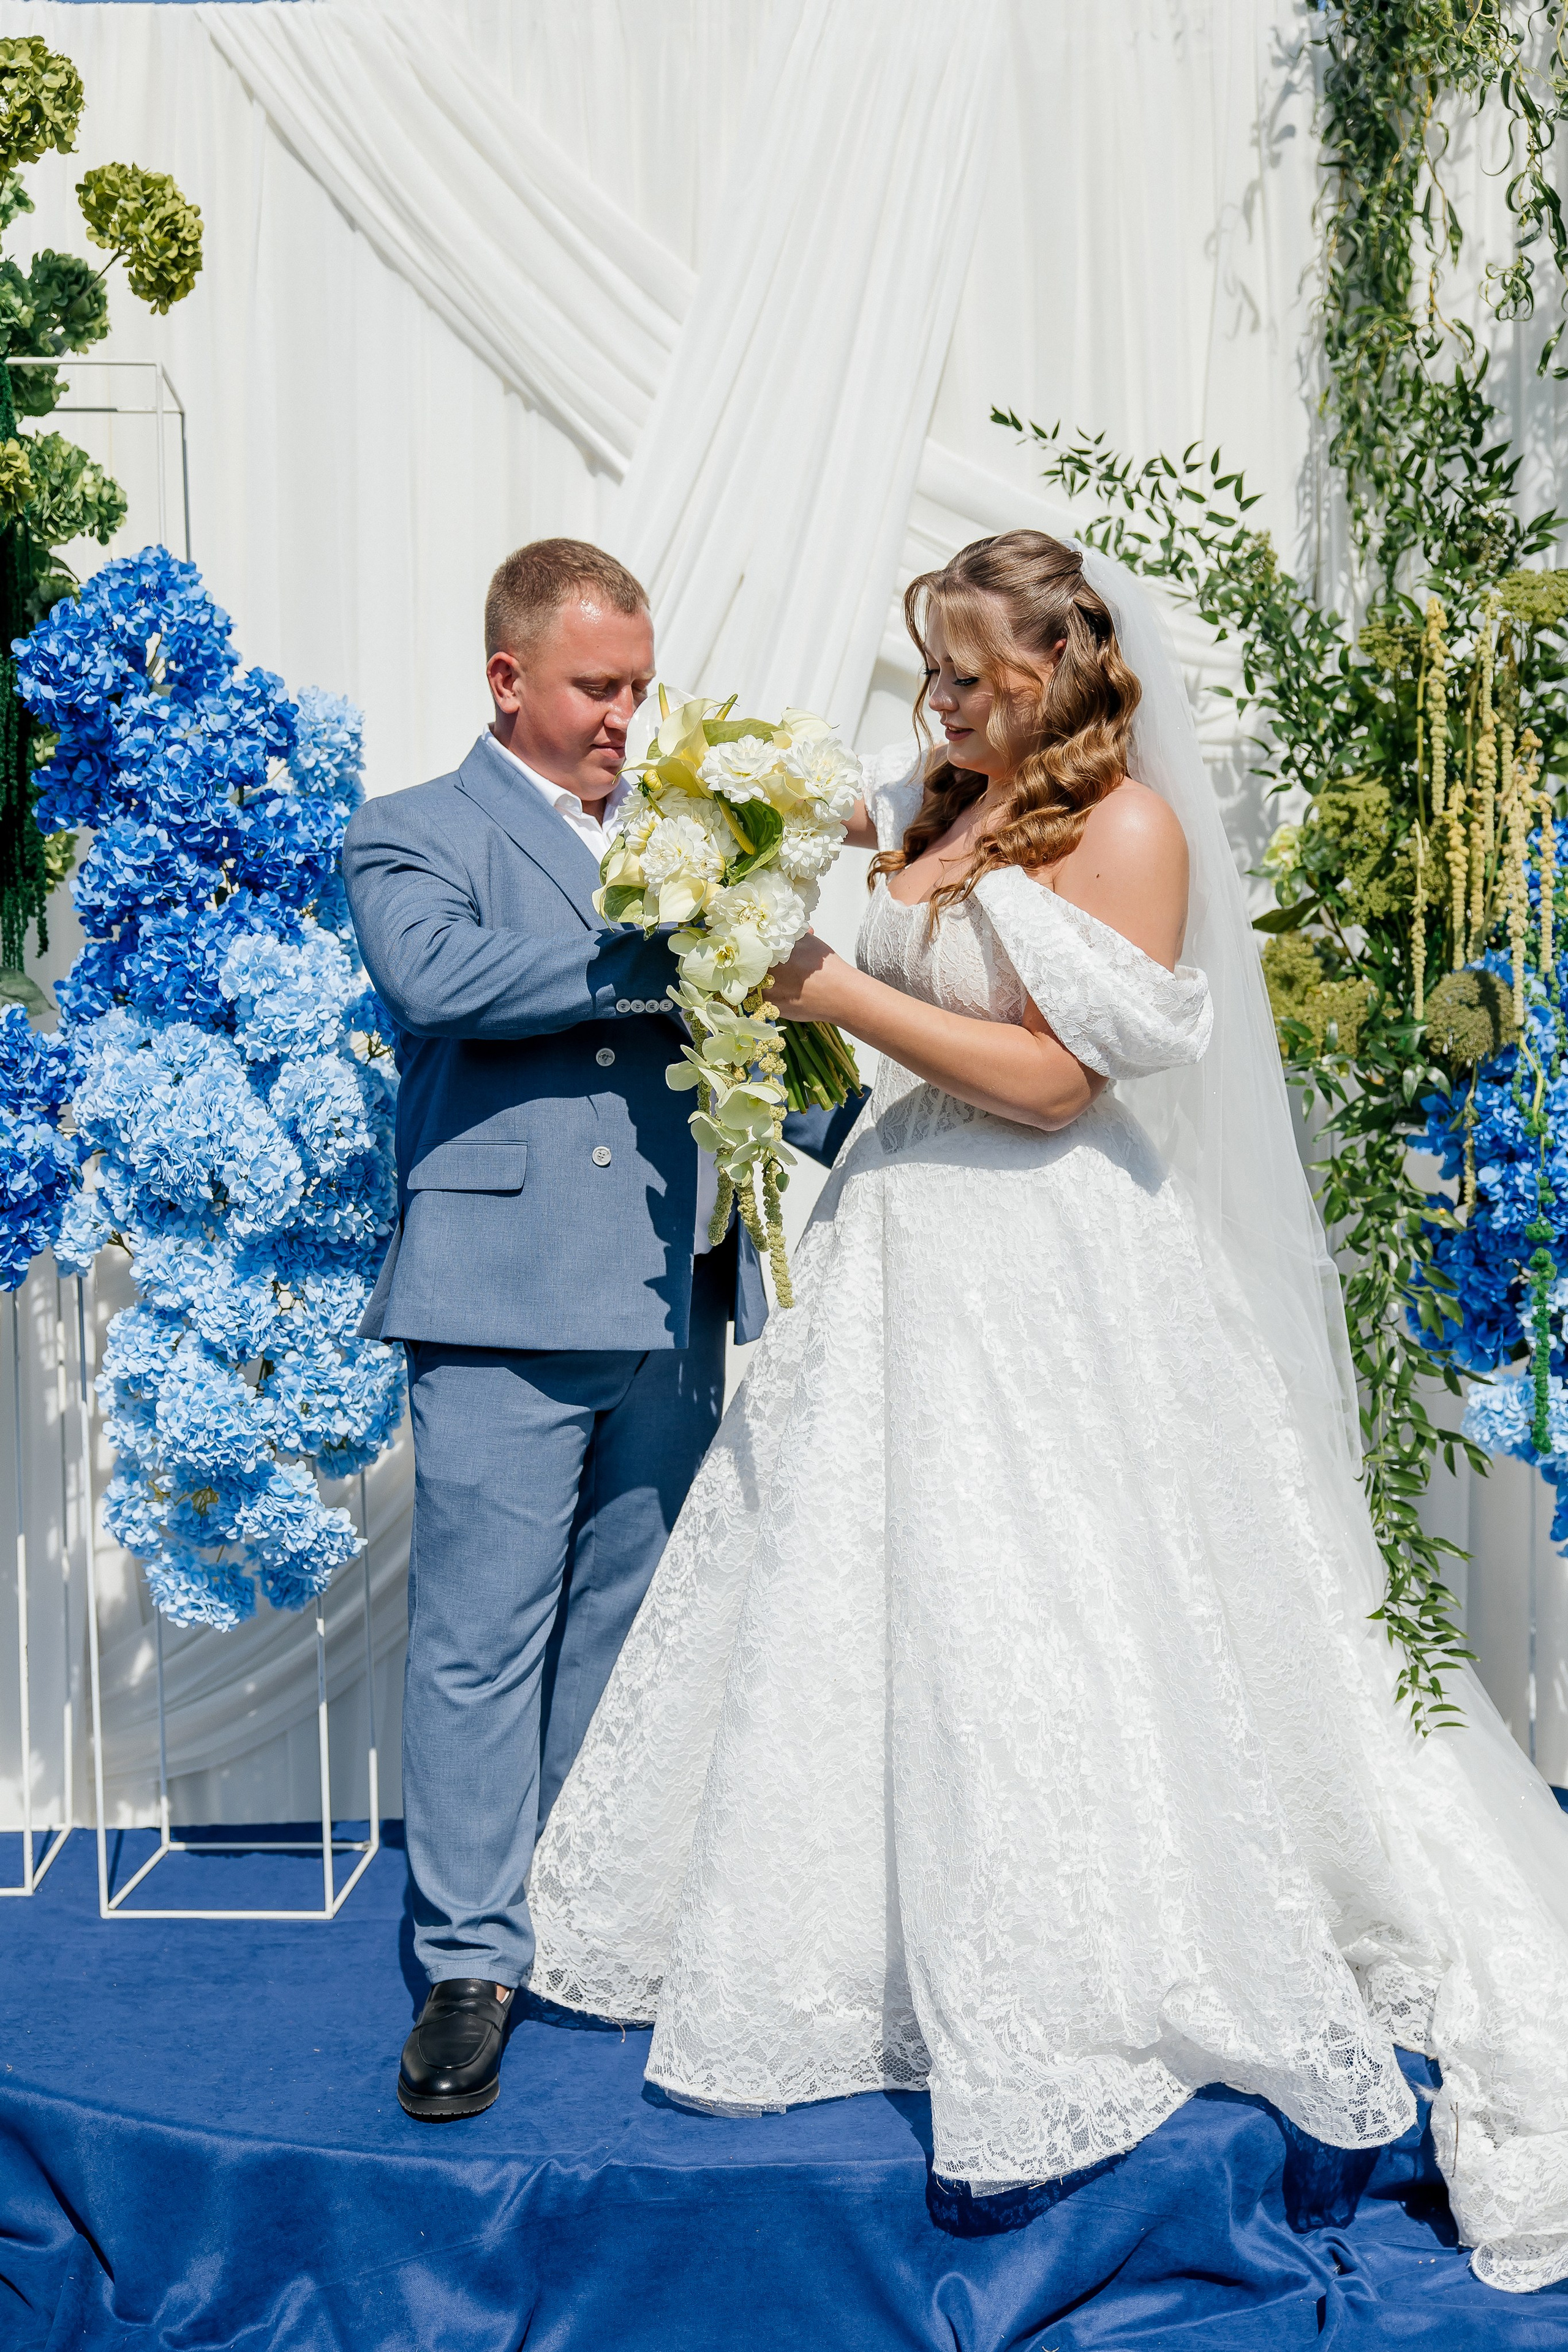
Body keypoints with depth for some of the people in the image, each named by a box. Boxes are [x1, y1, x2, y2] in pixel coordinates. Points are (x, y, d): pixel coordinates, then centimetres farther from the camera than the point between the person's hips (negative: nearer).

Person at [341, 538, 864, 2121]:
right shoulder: (409, 836, 3)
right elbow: (436, 975, -19)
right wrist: (660, 960, -18)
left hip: (669, 1309, 6)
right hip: (502, 1306, -5)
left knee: (621, 1633, 13)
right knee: (480, 1639, -3)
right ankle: (472, 1960, 8)